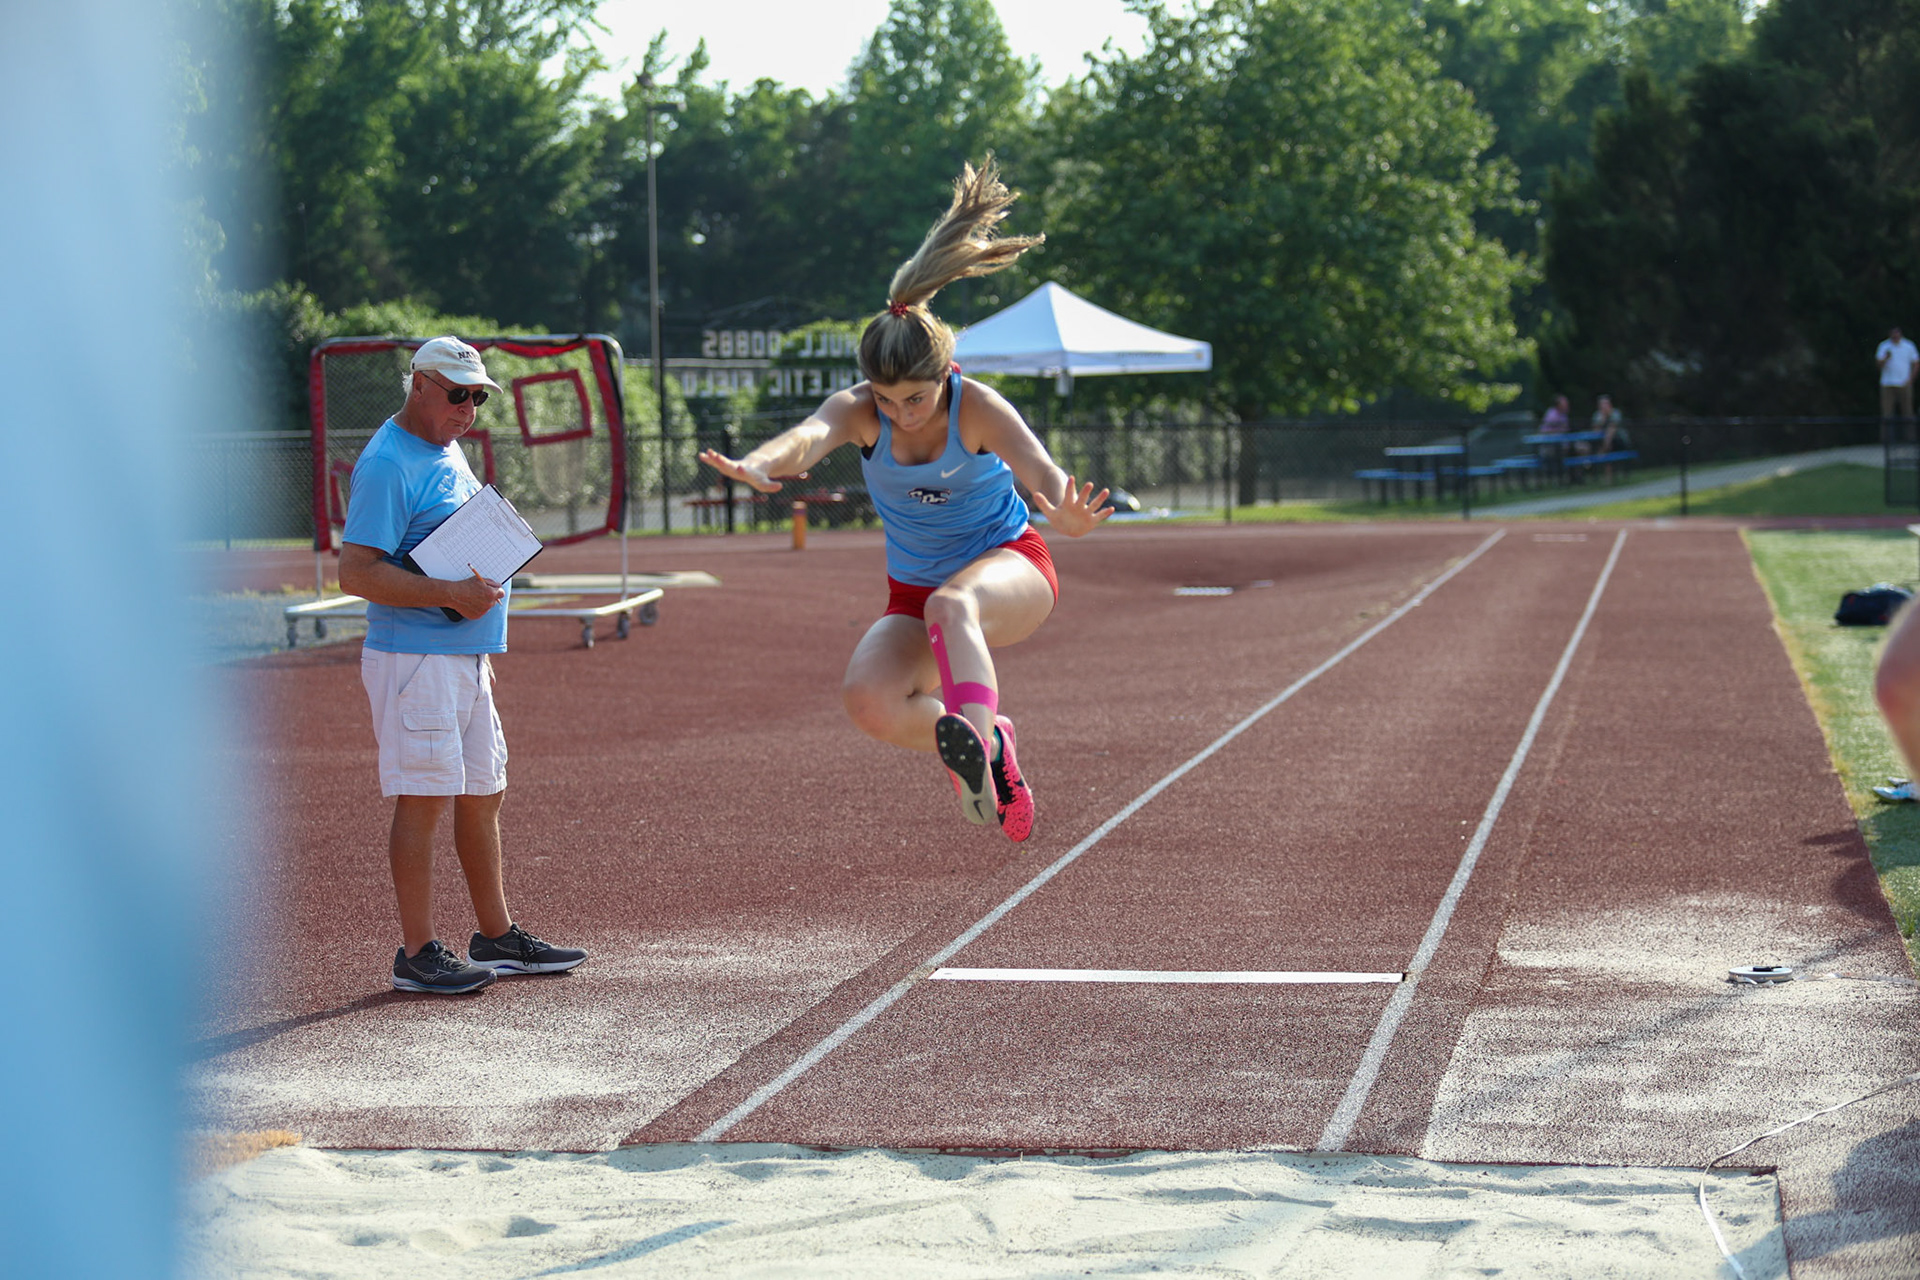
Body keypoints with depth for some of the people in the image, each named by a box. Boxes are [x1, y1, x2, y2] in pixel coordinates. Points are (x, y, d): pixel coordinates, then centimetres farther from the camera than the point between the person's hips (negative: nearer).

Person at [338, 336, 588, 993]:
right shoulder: (387, 464, -13)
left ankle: (497, 937, 23)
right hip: (413, 660, -10)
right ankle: (418, 953, -3)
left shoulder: (449, 452, 17)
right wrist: (450, 594, -23)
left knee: (484, 795, 14)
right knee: (425, 798, -8)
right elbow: (356, 572, -20)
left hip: (466, 657, 10)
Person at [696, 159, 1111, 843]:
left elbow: (1038, 468, -40)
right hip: (913, 589, 4)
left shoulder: (977, 408, -22)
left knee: (950, 604, -41)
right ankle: (987, 745, -3)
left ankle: (972, 749, -54)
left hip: (1008, 567, -4)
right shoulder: (859, 410, -16)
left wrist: (1065, 512, -65)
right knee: (868, 698, -26)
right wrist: (761, 464, -64)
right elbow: (810, 435, -40)